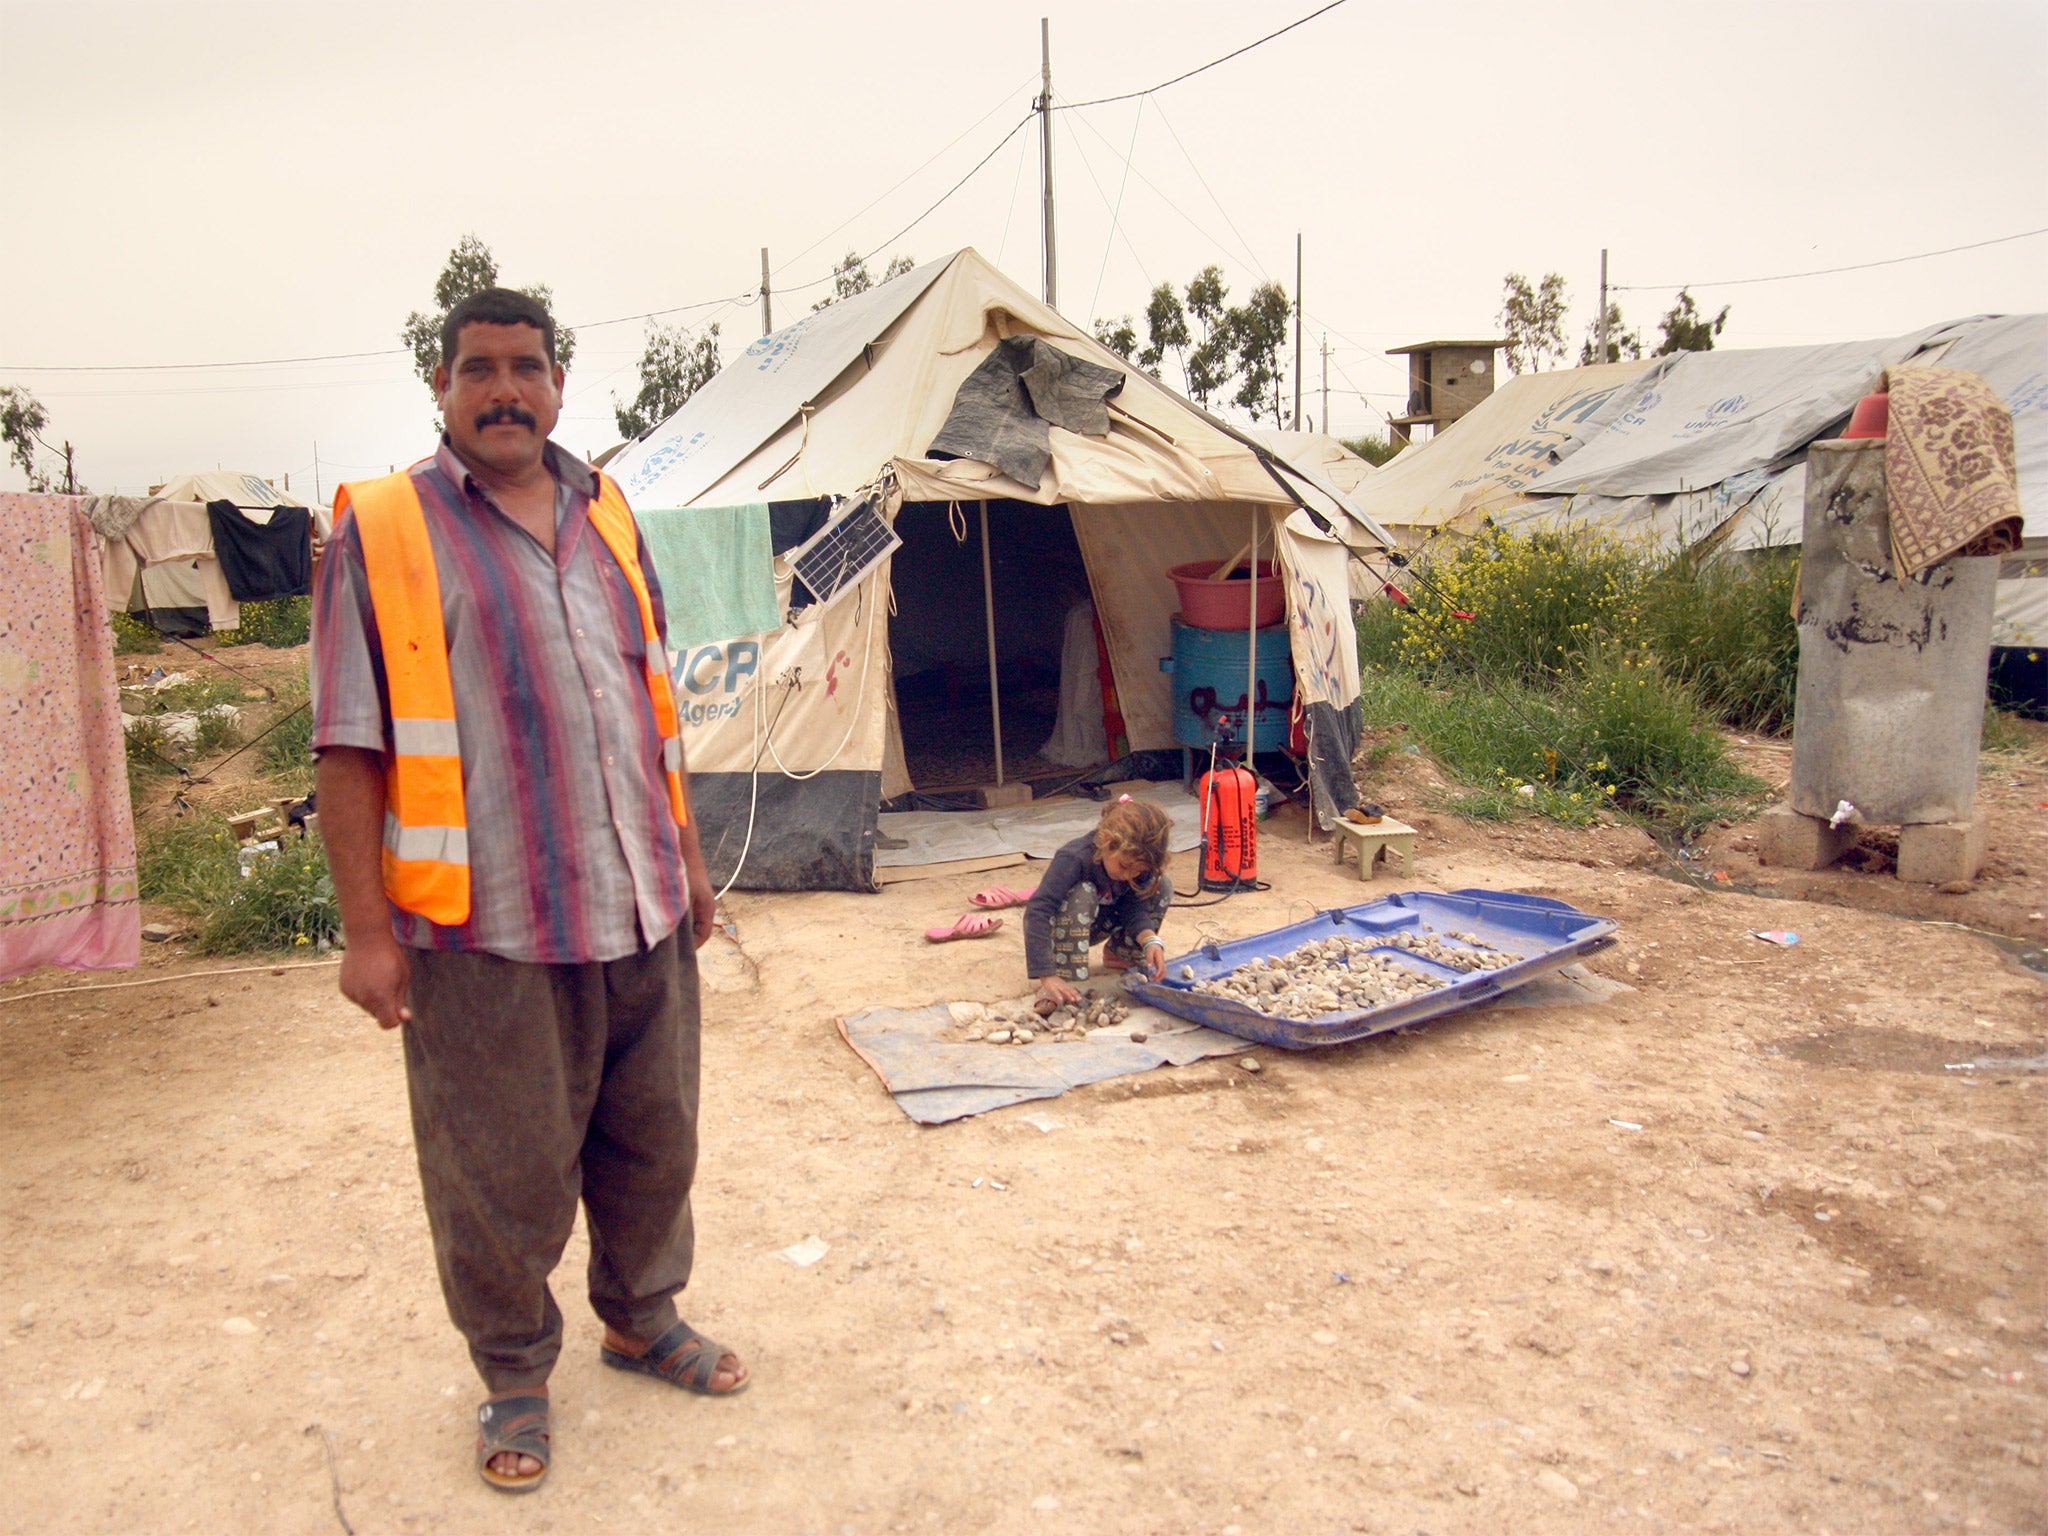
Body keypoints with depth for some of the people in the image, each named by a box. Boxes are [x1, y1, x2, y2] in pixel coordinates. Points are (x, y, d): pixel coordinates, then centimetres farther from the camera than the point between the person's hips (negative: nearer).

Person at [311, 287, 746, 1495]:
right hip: (485, 927, -5)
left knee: (653, 1138, 18)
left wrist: (685, 850, 16)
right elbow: (352, 748, -7)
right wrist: (367, 927, -10)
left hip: (641, 909, 5)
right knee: (502, 1173, 8)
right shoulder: (384, 531, -5)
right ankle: (516, 1378, 31)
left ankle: (643, 1317, 41)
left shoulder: (608, 517, 11)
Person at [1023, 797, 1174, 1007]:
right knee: (1081, 894, -37)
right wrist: (1047, 976, -52)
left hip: (1103, 921, 6)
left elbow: (1134, 910, -15)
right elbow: (1037, 911, -45)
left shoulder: (1139, 864, -19)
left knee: (1163, 885, -9)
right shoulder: (1074, 858, -38)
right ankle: (1064, 978, -32)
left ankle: (1118, 954, 8)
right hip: (1064, 926, -6)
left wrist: (1150, 941, -38)